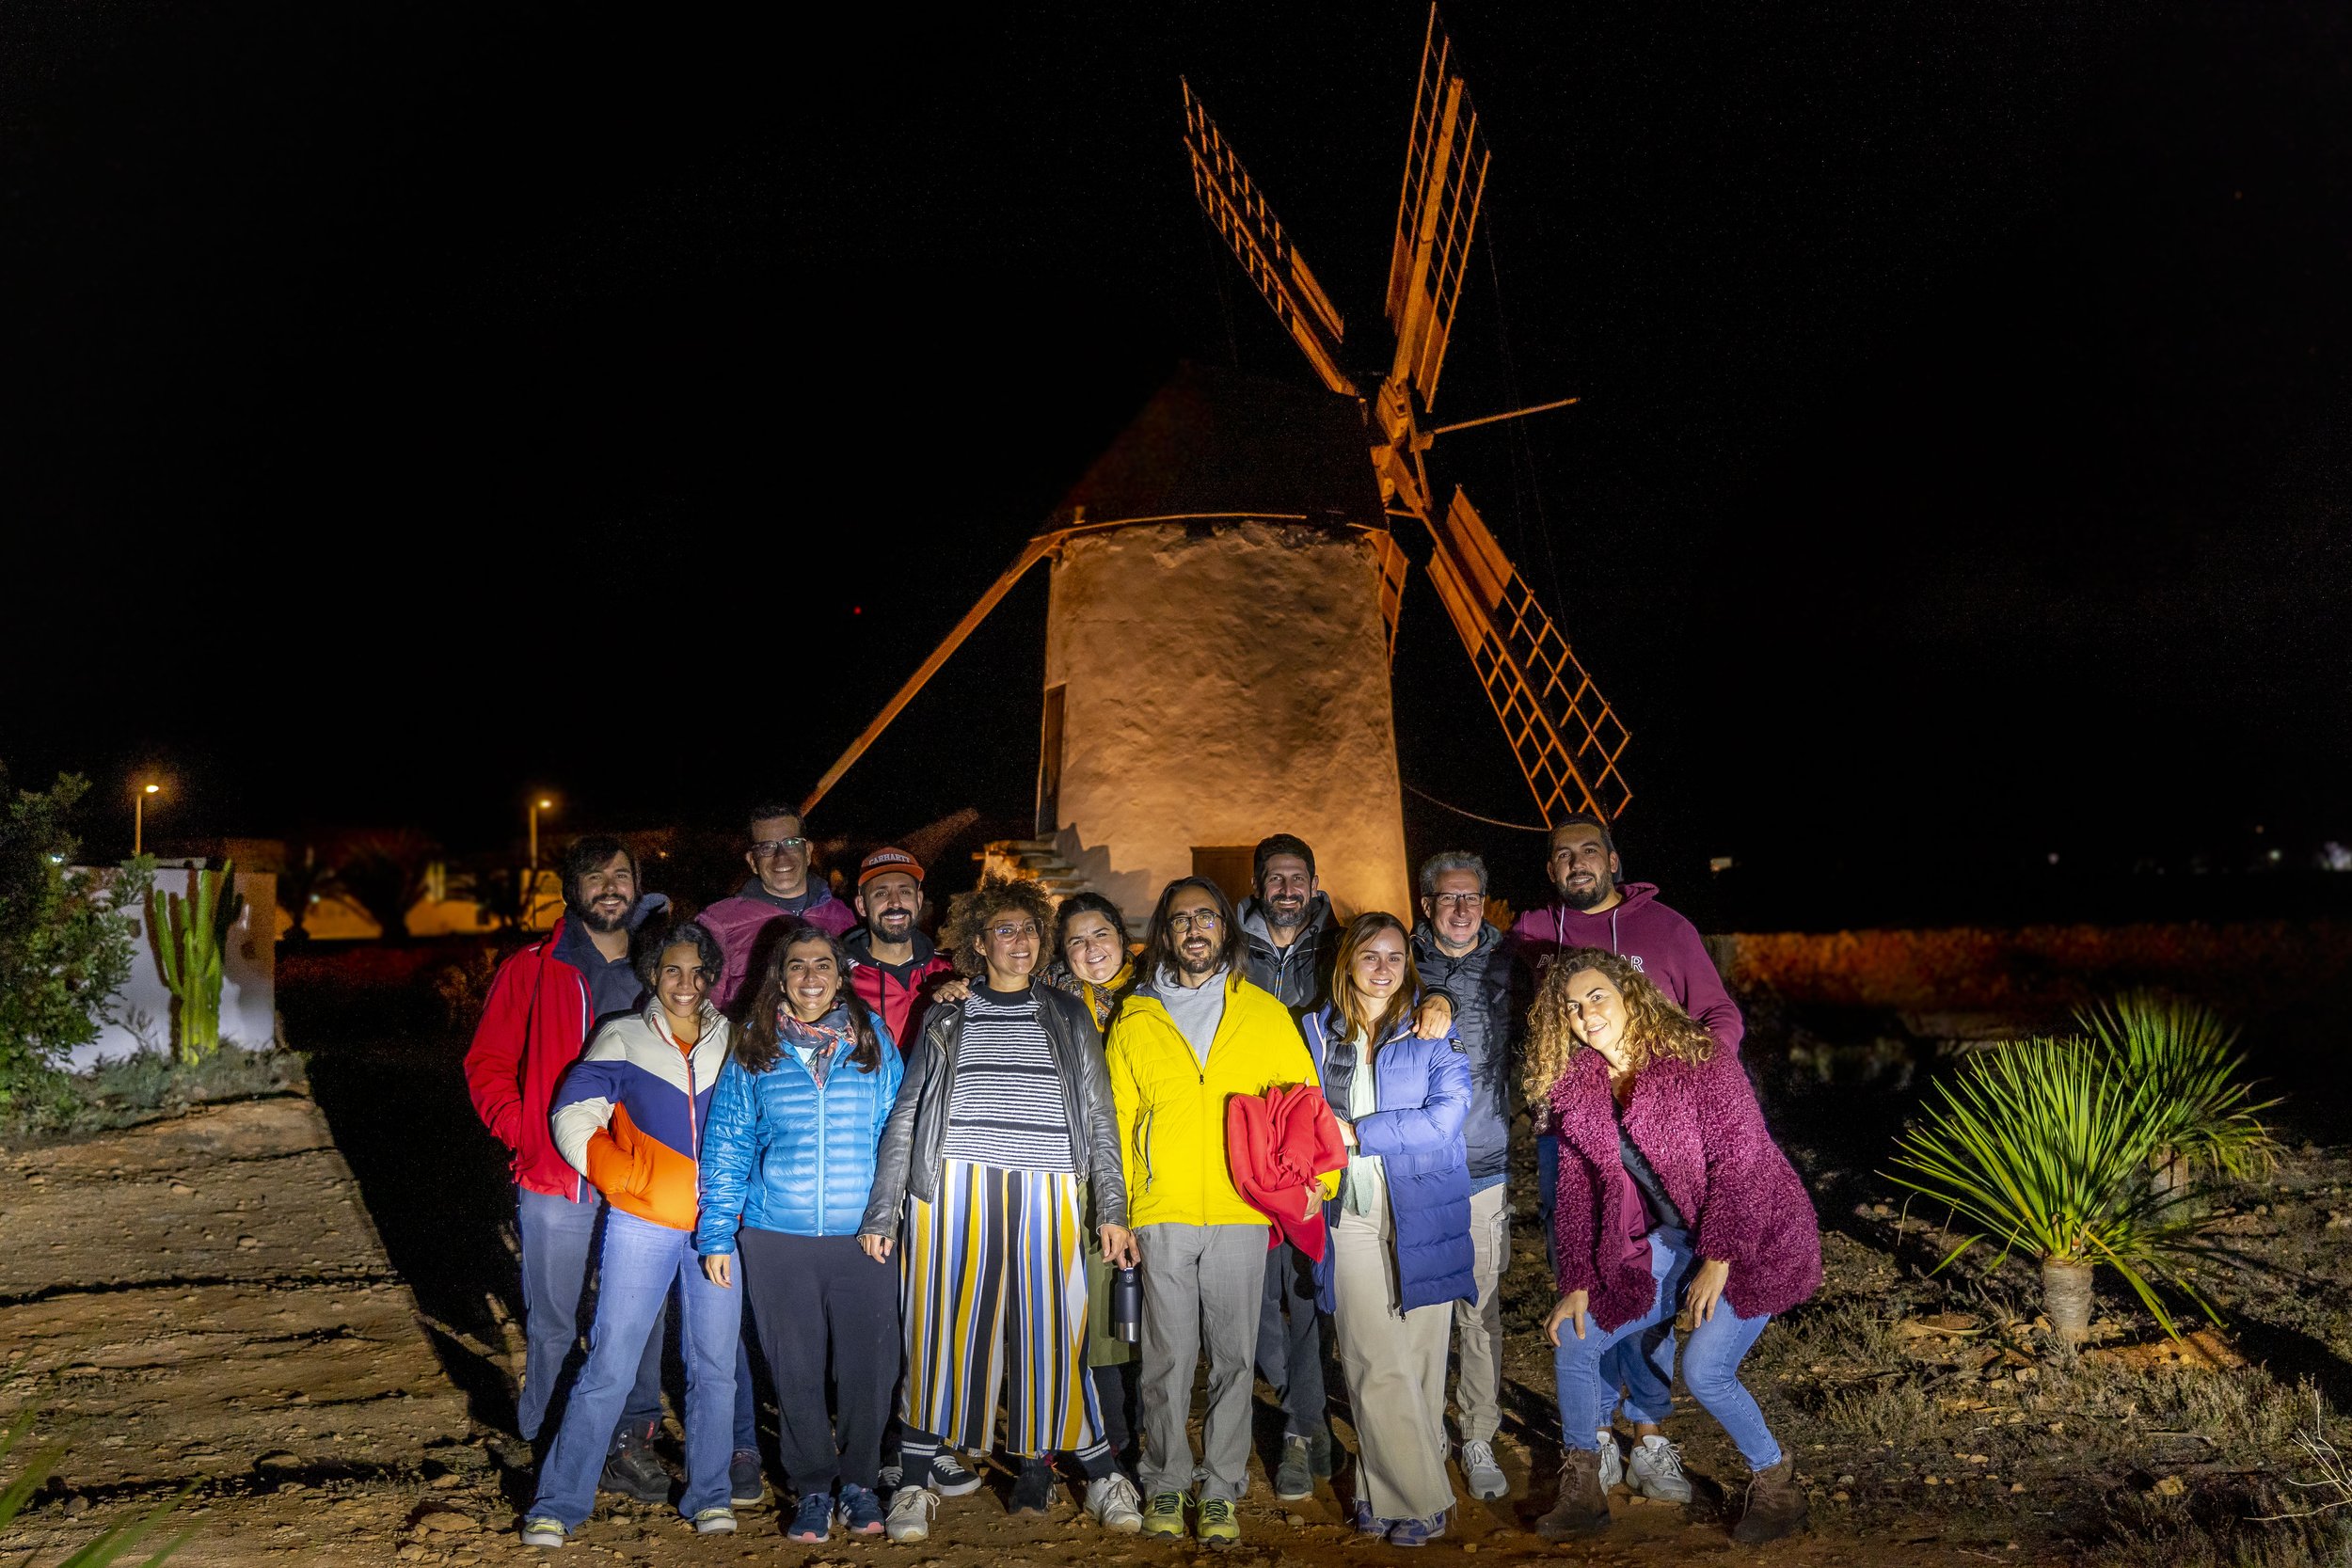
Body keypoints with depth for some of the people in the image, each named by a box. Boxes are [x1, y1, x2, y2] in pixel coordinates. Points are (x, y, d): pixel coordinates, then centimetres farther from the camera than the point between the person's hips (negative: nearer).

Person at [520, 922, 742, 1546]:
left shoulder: (735, 1043, 9)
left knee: (714, 1366, 7)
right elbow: (573, 1120, -1)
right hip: (640, 1225, -2)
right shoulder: (623, 1039, 3)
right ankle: (558, 1504, 10)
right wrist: (632, 1180, -6)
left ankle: (709, 1495, 20)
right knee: (608, 1367, -2)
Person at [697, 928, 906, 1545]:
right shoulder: (753, 1051, 4)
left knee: (867, 1365, 4)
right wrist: (716, 1237, 2)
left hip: (864, 1237, 0)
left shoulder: (874, 1040, 4)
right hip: (776, 1240, 0)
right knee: (795, 1370, 7)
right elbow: (725, 1147, 7)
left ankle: (859, 1482, 24)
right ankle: (813, 1490, 25)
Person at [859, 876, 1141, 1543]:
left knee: (1051, 1334, 1)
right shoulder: (945, 1022, 12)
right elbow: (904, 1120, 11)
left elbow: (1099, 1117, 12)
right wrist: (880, 1214, 5)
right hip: (954, 1193, 0)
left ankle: (1101, 1476, 16)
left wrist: (1111, 1209, 5)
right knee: (943, 1334, 1)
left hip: (1048, 1199, 0)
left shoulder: (1069, 1019, 14)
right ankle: (917, 1483, 15)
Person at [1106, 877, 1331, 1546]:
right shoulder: (1134, 1018, 7)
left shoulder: (1264, 1013, 7)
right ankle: (1166, 1483, 22)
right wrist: (1117, 1207, 2)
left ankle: (1221, 1487, 19)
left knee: (1233, 1357, 6)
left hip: (1242, 1213, 0)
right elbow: (1117, 1119, 8)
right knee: (1168, 1358, 6)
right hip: (1162, 1213, 0)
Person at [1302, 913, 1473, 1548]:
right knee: (1376, 1366, -4)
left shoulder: (1434, 1031, 3)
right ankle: (1420, 1499, 9)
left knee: (1418, 1361, 4)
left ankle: (1387, 1490, 20)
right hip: (1352, 1215, 1)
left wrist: (1356, 1133, -12)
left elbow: (1445, 1115, -9)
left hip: (1422, 1214, -1)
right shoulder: (1318, 1033, 10)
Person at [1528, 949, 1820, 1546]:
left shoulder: (1696, 1058, -19)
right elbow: (1578, 1191, 4)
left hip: (1755, 1235, -6)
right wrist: (1578, 1285, 0)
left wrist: (1718, 1260, -21)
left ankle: (1779, 1489, 10)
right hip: (1671, 1240, 7)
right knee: (1571, 1340, 0)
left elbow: (1740, 1157, -21)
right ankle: (1582, 1493, 18)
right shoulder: (1575, 1088, -1)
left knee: (1704, 1368, -19)